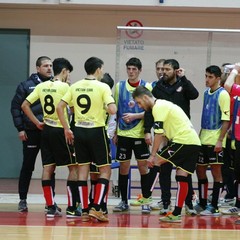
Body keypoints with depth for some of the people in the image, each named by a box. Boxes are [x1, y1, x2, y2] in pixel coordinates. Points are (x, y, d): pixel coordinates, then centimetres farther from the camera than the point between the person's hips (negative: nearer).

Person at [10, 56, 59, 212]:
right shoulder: (26, 86, 1)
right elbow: (15, 107, 1)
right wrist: (20, 128, -5)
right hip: (31, 133, -2)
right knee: (27, 167, 4)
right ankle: (23, 200, 13)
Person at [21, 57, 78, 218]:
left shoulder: (42, 86, 7)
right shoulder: (64, 86, -11)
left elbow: (25, 105, 6)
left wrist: (37, 123, 9)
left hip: (46, 130, 6)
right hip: (61, 130, -6)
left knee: (48, 168, 7)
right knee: (74, 167, 2)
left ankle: (51, 207, 7)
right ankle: (71, 208, -2)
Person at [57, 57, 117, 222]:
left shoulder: (75, 86, 5)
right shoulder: (103, 87, -9)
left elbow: (60, 107, 2)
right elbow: (112, 110, -18)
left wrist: (66, 129, 8)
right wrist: (106, 107, 4)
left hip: (79, 130, 5)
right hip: (96, 131, -5)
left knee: (83, 169, 9)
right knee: (105, 169, 5)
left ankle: (84, 211, 8)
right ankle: (96, 208, -6)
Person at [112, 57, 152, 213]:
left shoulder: (146, 87, -1)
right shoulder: (120, 86, 7)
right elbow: (115, 111, 12)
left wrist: (135, 116, -17)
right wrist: (115, 133, 10)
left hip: (140, 133, -2)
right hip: (123, 133, 2)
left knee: (143, 166, 0)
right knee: (123, 167, 4)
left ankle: (145, 200, 8)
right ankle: (124, 202, 12)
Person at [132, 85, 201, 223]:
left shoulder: (158, 107, -7)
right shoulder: (164, 104, 25)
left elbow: (159, 134, -14)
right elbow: (165, 134, 25)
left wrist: (153, 155, -11)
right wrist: (161, 152, 17)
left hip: (183, 141, -9)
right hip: (195, 142, 9)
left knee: (156, 161, -2)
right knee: (182, 177, 7)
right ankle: (177, 214, 6)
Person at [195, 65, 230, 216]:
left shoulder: (223, 94, -9)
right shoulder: (206, 93, 13)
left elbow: (226, 120, -13)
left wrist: (220, 140, -18)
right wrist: (200, 135, 16)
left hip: (215, 141, -8)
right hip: (203, 140, 8)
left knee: (216, 172, -3)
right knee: (200, 170, 12)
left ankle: (214, 207, 1)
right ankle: (202, 204, 23)